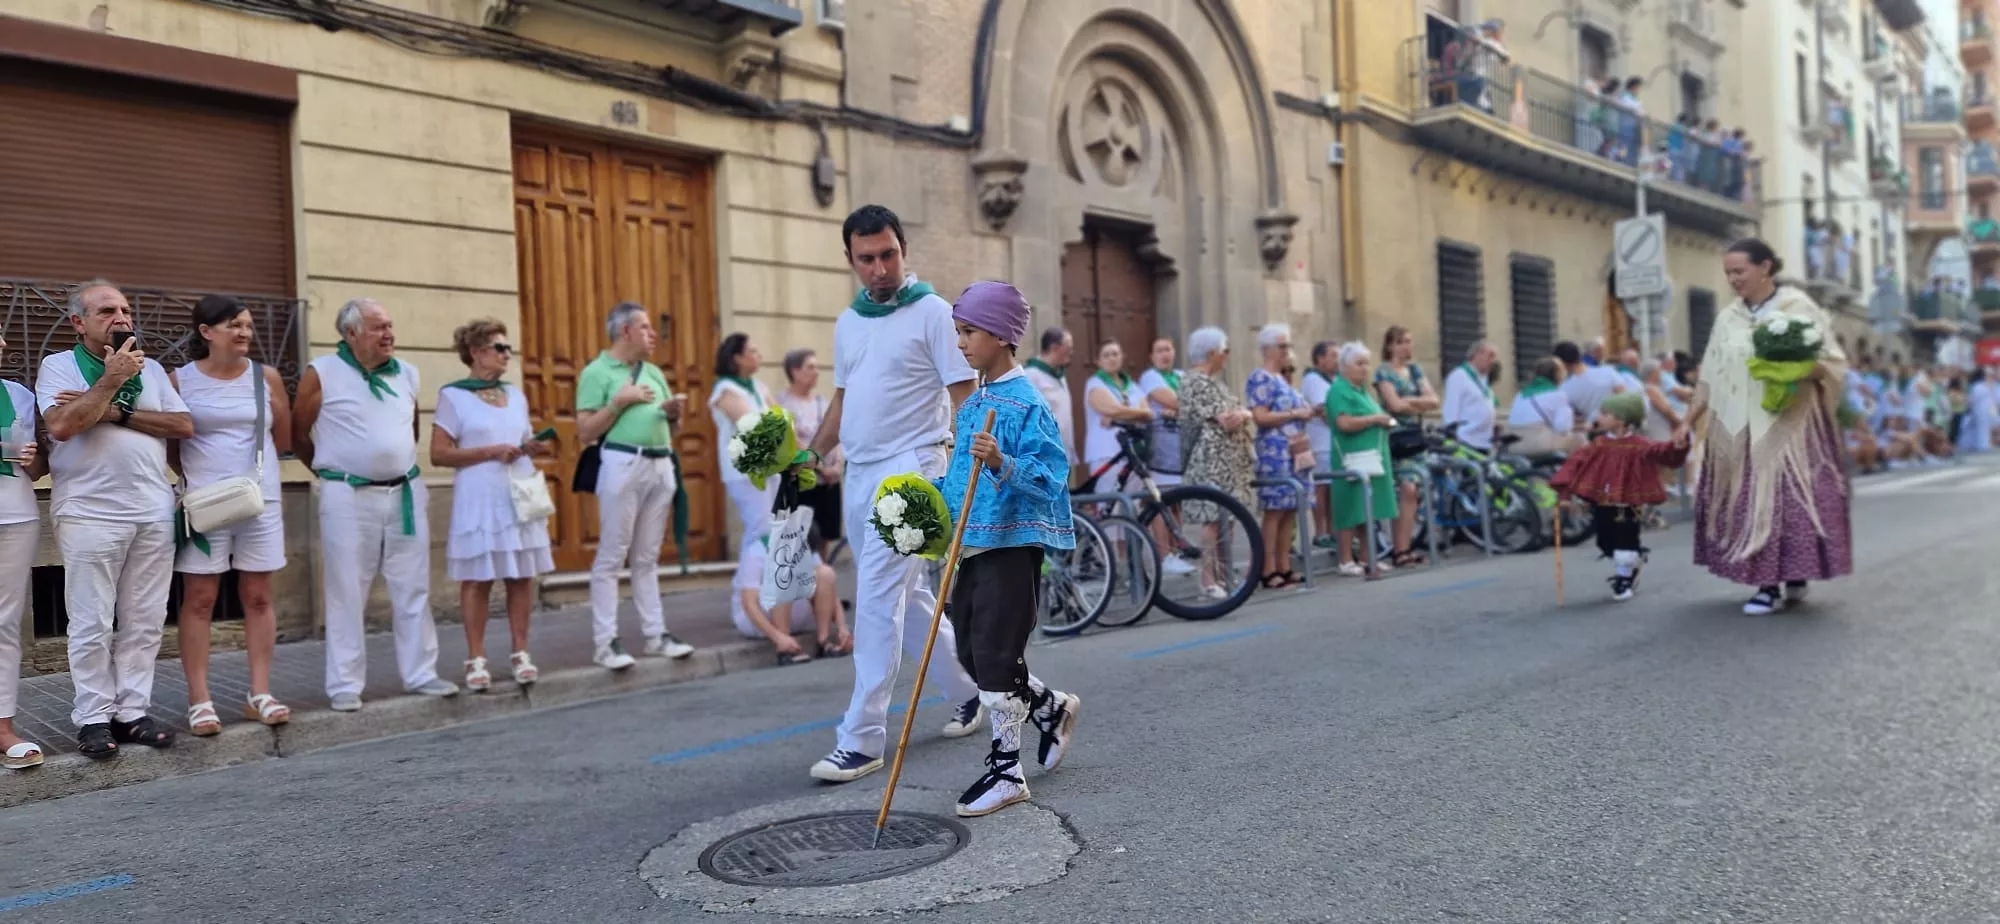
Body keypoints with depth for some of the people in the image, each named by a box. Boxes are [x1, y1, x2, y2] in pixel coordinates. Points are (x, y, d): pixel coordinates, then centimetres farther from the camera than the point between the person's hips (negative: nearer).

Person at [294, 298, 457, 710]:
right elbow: (298, 436, 1)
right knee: (347, 594, 3)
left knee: (414, 589, 8)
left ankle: (421, 674, 17)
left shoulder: (407, 374, 8)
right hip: (349, 497, -4)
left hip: (406, 492, 4)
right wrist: (334, 472, 8)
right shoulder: (322, 374, -6)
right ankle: (345, 685, 11)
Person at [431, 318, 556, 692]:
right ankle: (476, 659, 5)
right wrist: (491, 452, -15)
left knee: (522, 575, 4)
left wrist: (535, 448, 2)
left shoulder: (516, 395, 16)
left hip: (520, 497, 5)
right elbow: (439, 453, -8)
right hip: (479, 500, -5)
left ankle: (520, 653, 13)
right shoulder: (453, 396, -1)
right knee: (477, 578, -3)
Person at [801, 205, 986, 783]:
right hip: (860, 474, 8)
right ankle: (968, 692, 30)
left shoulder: (932, 312, -6)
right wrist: (812, 454, 11)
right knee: (907, 596, 14)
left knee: (878, 600, -11)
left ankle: (862, 739, -5)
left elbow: (965, 395, -10)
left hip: (909, 468, -7)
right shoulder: (847, 322, 14)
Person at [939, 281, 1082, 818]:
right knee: (973, 652, 13)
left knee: (995, 657, -4)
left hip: (1013, 543, -9)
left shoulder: (1026, 404, -12)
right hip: (975, 543, 9)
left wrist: (1003, 464, -32)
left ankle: (1006, 772, 8)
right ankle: (1052, 708, 35)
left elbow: (1051, 474, -18)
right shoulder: (972, 405, 14)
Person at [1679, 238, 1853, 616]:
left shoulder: (1800, 308, -2)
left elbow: (1832, 362, -3)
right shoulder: (1728, 319, 11)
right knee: (1750, 501, 1)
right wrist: (1689, 420, 10)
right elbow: (1710, 378, 13)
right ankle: (1768, 582, 6)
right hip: (1738, 429, 4)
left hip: (1788, 424, -4)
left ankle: (1794, 577, 1)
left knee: (1788, 497, -6)